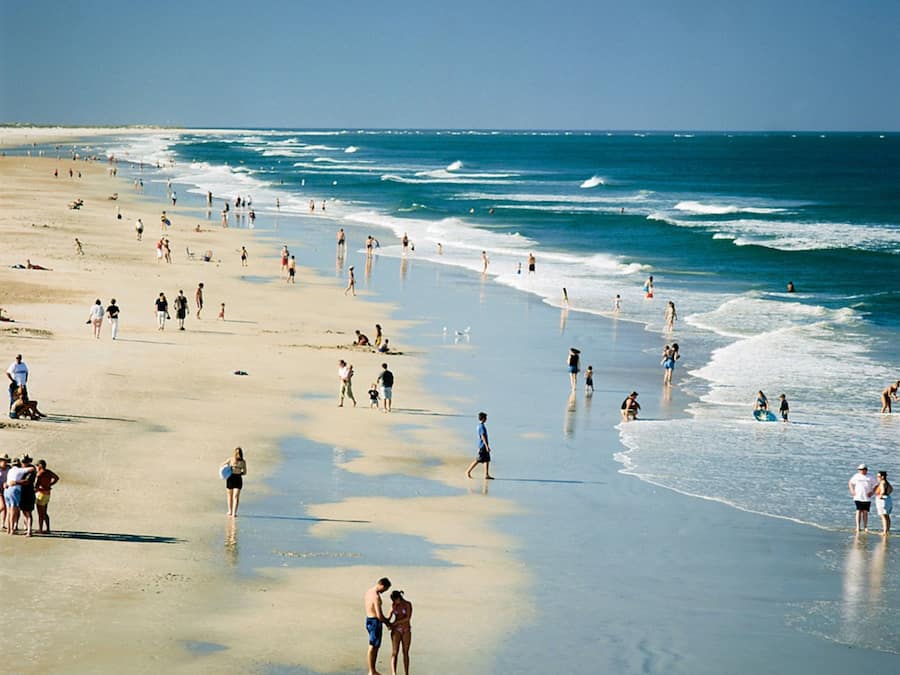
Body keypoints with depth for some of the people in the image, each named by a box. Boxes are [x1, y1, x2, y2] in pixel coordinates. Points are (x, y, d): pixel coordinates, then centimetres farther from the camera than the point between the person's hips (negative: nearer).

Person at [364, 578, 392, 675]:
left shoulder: (368, 592, 7)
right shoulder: (376, 597, -24)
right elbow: (379, 615, -26)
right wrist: (387, 622, -5)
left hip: (369, 620, 10)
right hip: (375, 622, -10)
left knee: (376, 647, 17)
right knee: (372, 648, -2)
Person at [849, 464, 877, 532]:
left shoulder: (870, 478, 5)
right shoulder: (856, 476, 5)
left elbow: (875, 485, 13)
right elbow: (850, 483, 18)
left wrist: (872, 492, -1)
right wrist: (852, 490, 5)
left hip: (867, 498, 1)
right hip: (858, 497, -1)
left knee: (865, 512, 2)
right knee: (859, 511, -6)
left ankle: (865, 527, 10)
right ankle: (858, 527, -6)